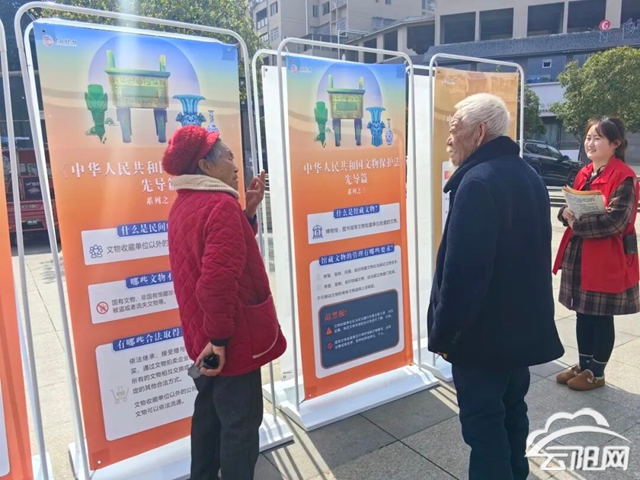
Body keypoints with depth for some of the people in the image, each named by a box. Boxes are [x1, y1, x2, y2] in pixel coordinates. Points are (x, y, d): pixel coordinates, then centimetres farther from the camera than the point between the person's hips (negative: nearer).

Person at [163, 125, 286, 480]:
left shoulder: (185, 204, 9)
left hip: (200, 333, 10)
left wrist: (248, 211, 4)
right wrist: (219, 337, -23)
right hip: (234, 339, -10)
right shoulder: (221, 205, -21)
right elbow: (218, 279, -30)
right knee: (240, 421, 5)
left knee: (210, 411, 22)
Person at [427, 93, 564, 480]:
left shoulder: (478, 182, -22)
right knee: (512, 410, 23)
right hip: (523, 324, 9)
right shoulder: (529, 175, 9)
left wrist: (443, 331, -15)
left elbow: (462, 269, -26)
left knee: (483, 423, 5)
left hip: (483, 332, -9)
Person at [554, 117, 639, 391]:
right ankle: (583, 365, 30)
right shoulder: (584, 174, 10)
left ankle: (596, 373, 22)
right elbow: (572, 208, 13)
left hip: (608, 259, -7)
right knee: (583, 314, 16)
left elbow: (615, 220, -22)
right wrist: (566, 214, -9)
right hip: (580, 255, 7)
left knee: (601, 318, 6)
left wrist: (577, 224, -18)